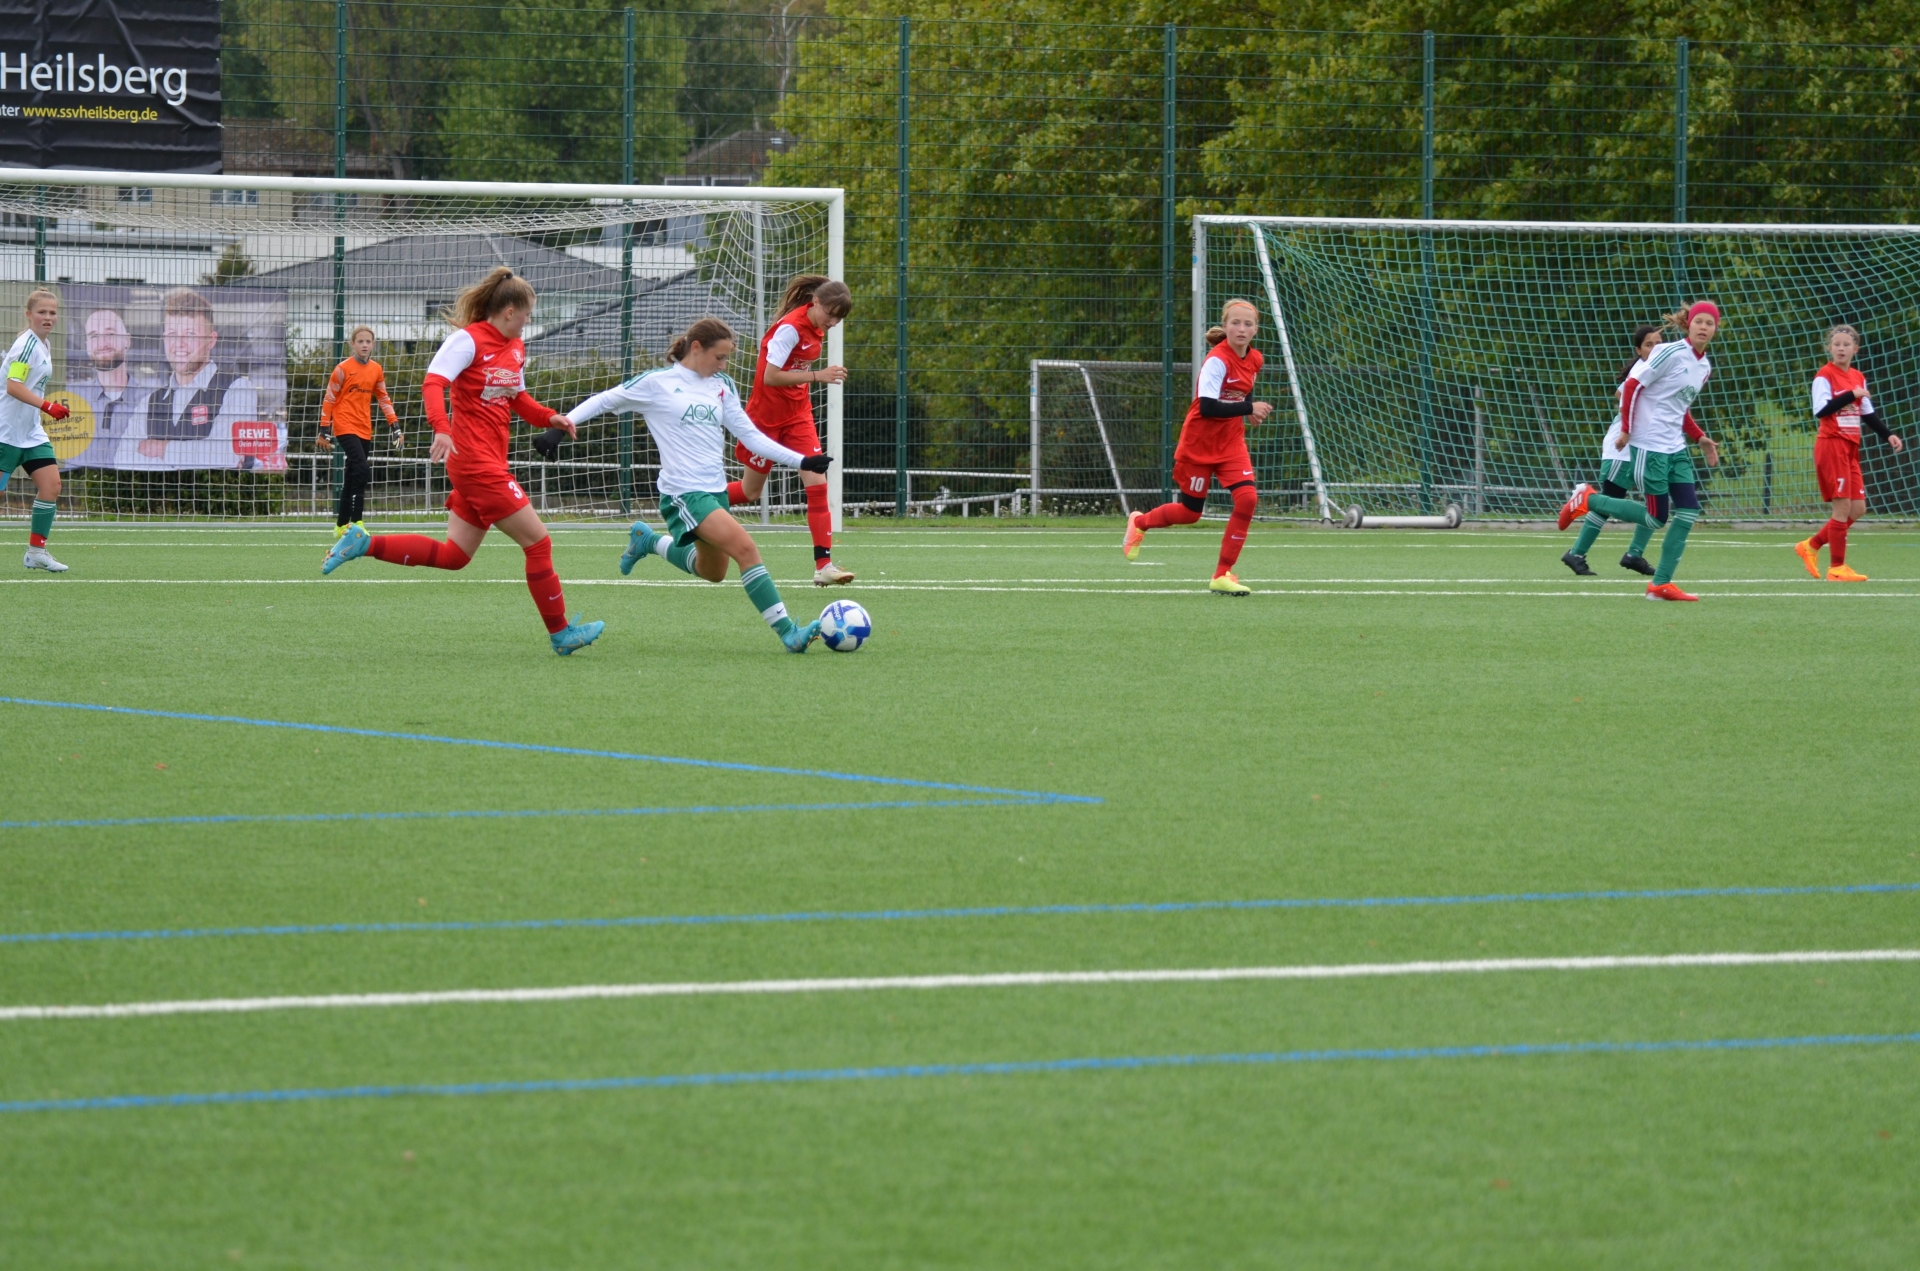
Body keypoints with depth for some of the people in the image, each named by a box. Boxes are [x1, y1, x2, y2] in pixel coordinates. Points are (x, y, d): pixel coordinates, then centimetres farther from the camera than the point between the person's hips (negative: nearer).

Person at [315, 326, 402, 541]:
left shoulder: (376, 370, 8)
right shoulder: (343, 369, -7)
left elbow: (383, 398, 18)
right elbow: (328, 400, -4)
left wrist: (394, 425, 11)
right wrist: (324, 430, -7)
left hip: (365, 430, 6)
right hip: (345, 426, -6)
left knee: (352, 478, 10)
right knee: (361, 469, -22)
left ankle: (341, 525, 19)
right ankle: (356, 522, -20)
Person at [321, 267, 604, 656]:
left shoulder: (515, 348, 14)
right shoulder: (468, 340, -12)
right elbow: (433, 382, -22)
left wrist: (549, 418, 7)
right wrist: (441, 428, -38)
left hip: (490, 464, 9)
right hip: (478, 464, -9)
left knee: (452, 555, 11)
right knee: (538, 542, -5)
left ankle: (362, 543, 14)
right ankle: (560, 632, 5)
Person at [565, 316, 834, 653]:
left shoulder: (722, 386, 10)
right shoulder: (657, 384, -5)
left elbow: (751, 436, 11)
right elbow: (604, 401, 2)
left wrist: (801, 461, 3)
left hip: (715, 489, 8)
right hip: (684, 493, -8)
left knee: (713, 572, 19)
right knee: (745, 547, -23)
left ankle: (648, 541, 41)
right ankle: (788, 632, -23)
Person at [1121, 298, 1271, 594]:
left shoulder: (1255, 360, 1)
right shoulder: (1217, 361, -22)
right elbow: (1207, 407, -30)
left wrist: (1251, 410, 2)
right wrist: (1248, 408, -32)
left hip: (1231, 442, 6)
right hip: (1199, 444, -6)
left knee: (1247, 499, -16)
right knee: (1190, 512, 7)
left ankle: (1223, 575, -5)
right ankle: (1139, 523, 41)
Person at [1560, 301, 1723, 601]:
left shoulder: (1704, 367, 12)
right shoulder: (1671, 352, -13)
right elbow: (1632, 385, -12)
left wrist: (1700, 438, 12)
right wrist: (1625, 430, -12)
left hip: (1675, 448, 8)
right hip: (1650, 445, -8)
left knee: (1689, 511, -1)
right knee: (1657, 517, -5)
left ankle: (1662, 584, 5)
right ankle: (1588, 500, 11)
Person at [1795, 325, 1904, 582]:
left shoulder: (1858, 378, 13)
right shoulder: (1824, 376, -9)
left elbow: (1868, 414, 20)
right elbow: (1820, 410, -21)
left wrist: (1888, 435, 8)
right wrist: (1851, 395, -24)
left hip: (1850, 449, 8)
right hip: (1831, 445, -8)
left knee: (1858, 509, 5)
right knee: (1843, 506, -9)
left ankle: (1811, 546, 18)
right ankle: (1836, 567, -3)